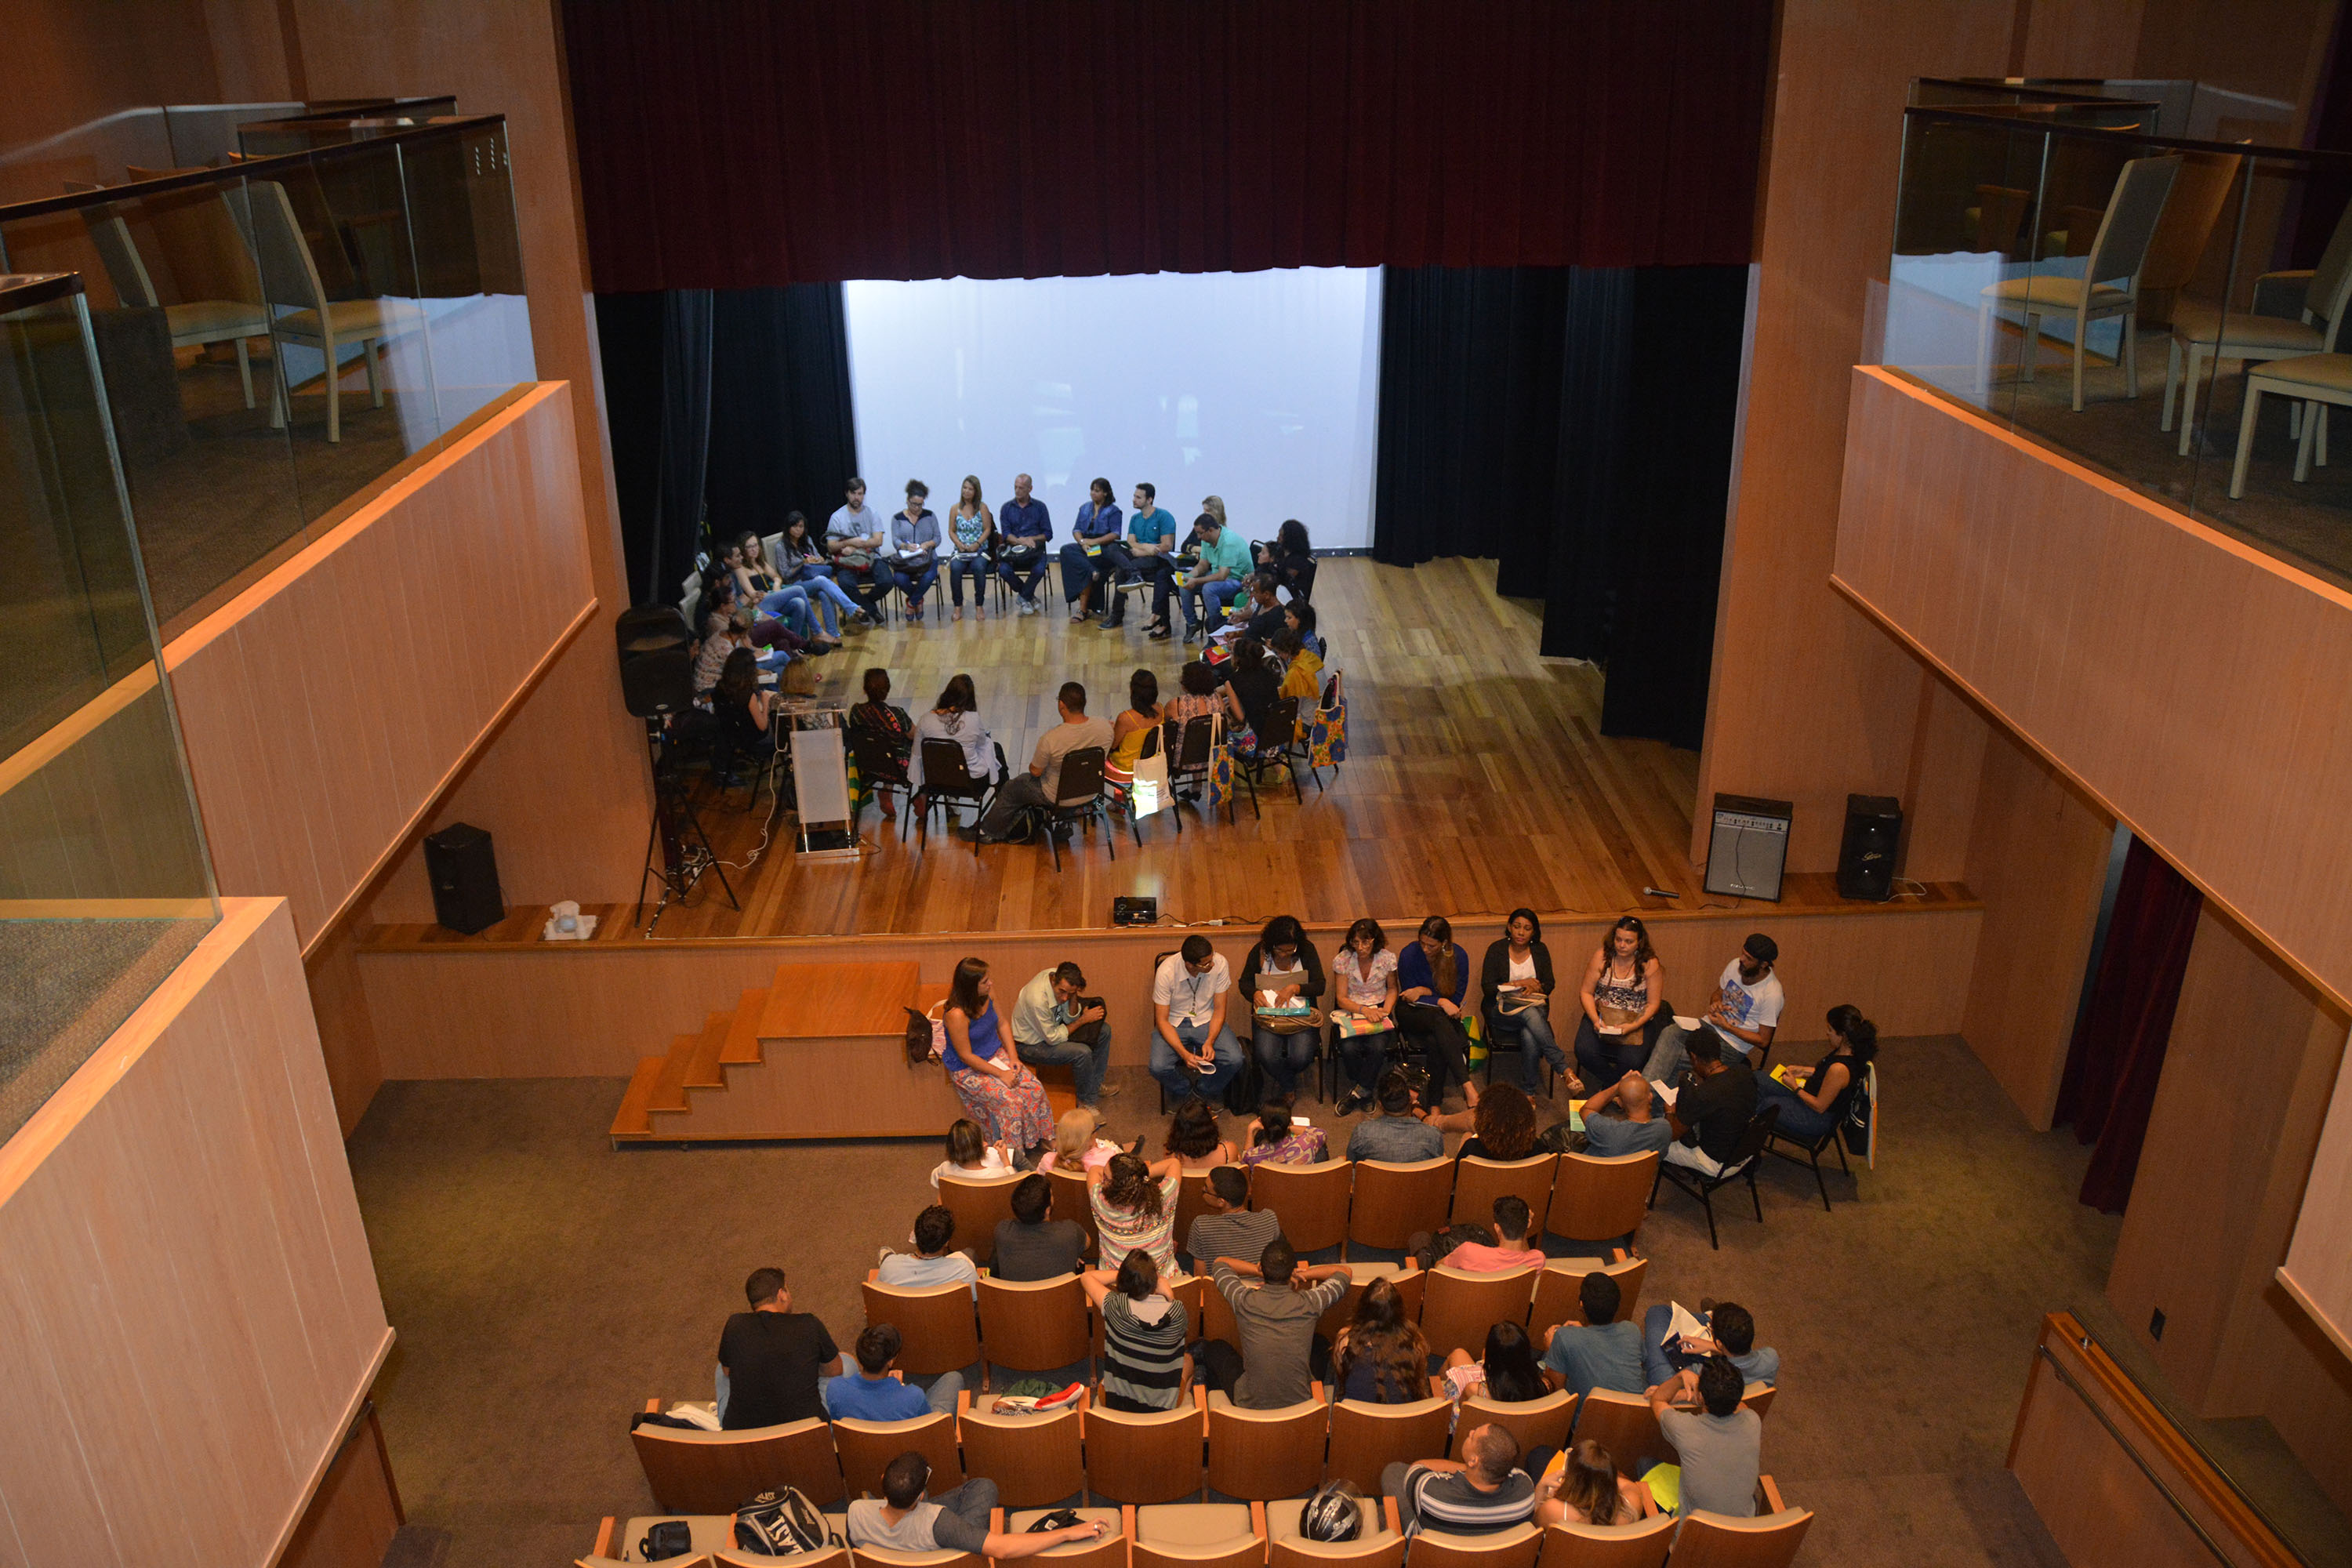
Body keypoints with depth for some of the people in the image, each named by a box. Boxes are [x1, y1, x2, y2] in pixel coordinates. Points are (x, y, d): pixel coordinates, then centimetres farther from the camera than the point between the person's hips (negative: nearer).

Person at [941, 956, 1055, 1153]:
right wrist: (1001, 1074, -19)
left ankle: (1035, 1138, 9)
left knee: (1034, 1087, -11)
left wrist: (1013, 1056, -2)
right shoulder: (957, 1015, -30)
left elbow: (1002, 1024, 8)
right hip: (967, 1070, -7)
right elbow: (967, 1057, -23)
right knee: (1008, 1100, -24)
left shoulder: (986, 995, -8)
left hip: (996, 1055, 7)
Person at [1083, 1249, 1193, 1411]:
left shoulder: (1116, 1307, -22)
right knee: (1187, 1360, 31)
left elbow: (1086, 1276, -4)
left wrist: (1124, 1272, -8)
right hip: (1163, 1409, 0)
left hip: (1115, 1405, 0)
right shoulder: (1177, 1311, -21)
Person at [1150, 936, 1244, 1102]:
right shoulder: (1166, 972, -24)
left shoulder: (1219, 963, -18)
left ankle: (1206, 1091, 10)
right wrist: (1184, 1053, -30)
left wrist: (1210, 1042, -23)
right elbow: (1162, 1020, -17)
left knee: (1235, 1060, -22)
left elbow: (1219, 1009, -7)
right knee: (1158, 1067, -26)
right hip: (1173, 1024, -2)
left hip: (1206, 1021, 2)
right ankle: (1182, 1092, 10)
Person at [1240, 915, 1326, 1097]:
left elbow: (1320, 986, -5)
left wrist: (1295, 988, -22)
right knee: (1267, 1056, -25)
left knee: (1301, 1058, -23)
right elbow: (1245, 982, 7)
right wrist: (1255, 993, -16)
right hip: (1268, 1012, 0)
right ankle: (1289, 1087, 9)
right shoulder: (1260, 951, -4)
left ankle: (1282, 1076, 17)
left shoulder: (1307, 950, -4)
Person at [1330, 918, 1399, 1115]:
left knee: (1377, 1046, -30)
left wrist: (1386, 1010, -8)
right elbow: (1341, 999, -6)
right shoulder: (1342, 960, -9)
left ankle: (1358, 1093, -9)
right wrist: (1364, 1010, -23)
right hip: (1351, 1011, 0)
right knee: (1349, 1048, -29)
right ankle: (1365, 1093, -3)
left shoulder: (1387, 958, -6)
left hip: (1379, 1009, 0)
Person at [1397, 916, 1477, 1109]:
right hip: (1413, 1015, -2)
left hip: (1444, 1015, 2)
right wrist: (1441, 1002, -23)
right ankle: (1468, 1086, -48)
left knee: (1436, 1042, -34)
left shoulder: (1459, 956, -8)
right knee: (1439, 1019, -38)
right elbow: (1409, 998, -9)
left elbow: (1457, 998, -3)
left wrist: (1425, 992, -13)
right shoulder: (1409, 955, -13)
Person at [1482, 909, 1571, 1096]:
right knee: (1531, 1014, -37)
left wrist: (1534, 987, -14)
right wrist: (1519, 984, -12)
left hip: (1535, 1007, 2)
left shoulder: (1540, 950, 9)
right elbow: (1487, 988, -5)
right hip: (1502, 1009, -2)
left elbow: (1549, 985, 8)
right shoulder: (1496, 949, 1)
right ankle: (1565, 1070, -41)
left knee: (1530, 1039, -34)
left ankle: (1528, 1091, -22)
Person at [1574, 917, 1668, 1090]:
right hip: (1601, 1015, 2)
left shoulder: (1650, 964, -6)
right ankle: (1615, 1084, 3)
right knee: (1585, 1051, -23)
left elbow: (1653, 1004, -4)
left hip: (1637, 1020, -2)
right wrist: (1595, 1019, -16)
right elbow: (1586, 993, 0)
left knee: (1632, 1060, -27)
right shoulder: (1601, 957, -3)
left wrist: (1633, 1026, -20)